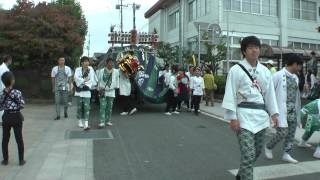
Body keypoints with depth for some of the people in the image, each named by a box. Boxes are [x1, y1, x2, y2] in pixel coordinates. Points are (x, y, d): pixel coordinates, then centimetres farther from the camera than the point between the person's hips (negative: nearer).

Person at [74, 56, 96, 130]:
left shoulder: (90, 69, 1)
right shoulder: (78, 69, 0)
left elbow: (92, 80, -4)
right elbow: (76, 78, -15)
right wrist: (84, 80, -13)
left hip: (86, 91, -1)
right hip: (79, 91, 1)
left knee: (86, 107, -9)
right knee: (79, 107, 8)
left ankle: (86, 124, -13)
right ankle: (80, 121, 24)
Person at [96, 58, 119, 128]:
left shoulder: (115, 71, -1)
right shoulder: (101, 71, -6)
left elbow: (117, 80, 12)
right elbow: (98, 80, 2)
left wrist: (116, 86, 11)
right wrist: (99, 88, -1)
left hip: (111, 92, 3)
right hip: (103, 92, -2)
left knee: (109, 107, 9)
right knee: (103, 107, -8)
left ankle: (108, 121, 20)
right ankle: (102, 122, -8)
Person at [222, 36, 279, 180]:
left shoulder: (265, 71, 11)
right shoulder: (236, 70, -6)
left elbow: (270, 93, 14)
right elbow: (230, 94, -10)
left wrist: (274, 113, 9)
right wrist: (233, 118, -14)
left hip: (261, 115, 6)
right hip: (244, 115, -6)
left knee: (257, 151, 18)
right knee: (249, 154, -11)